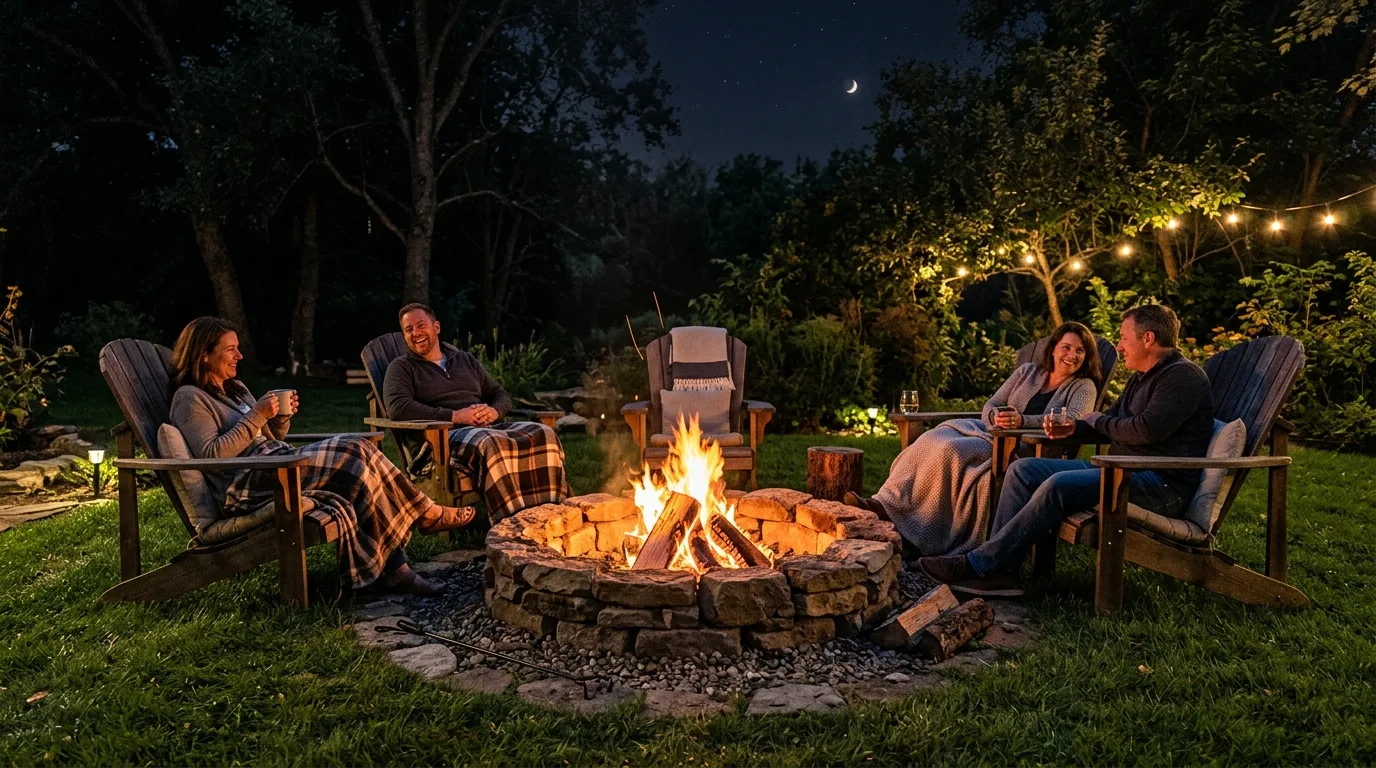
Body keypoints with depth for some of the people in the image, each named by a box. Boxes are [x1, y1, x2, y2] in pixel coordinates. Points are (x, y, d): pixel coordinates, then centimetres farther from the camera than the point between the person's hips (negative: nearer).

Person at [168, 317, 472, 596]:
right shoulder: (190, 398, -2)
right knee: (354, 451, -24)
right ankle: (429, 513, -13)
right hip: (247, 488, -8)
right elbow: (211, 454, -15)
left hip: (278, 470, 8)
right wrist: (256, 415, -16)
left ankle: (392, 568, -27)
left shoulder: (234, 388, 23)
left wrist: (282, 416, 6)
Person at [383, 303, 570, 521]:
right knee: (491, 444, -40)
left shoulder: (465, 360, 27)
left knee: (543, 434, -23)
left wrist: (494, 411, -2)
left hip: (490, 428, 5)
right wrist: (454, 416, -14)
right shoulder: (401, 367, 12)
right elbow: (397, 407, -8)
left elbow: (501, 394, 25)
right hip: (445, 436, -5)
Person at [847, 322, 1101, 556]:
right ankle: (886, 501, -30)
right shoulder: (1028, 371, 18)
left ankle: (893, 506, -26)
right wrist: (995, 417, -14)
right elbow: (991, 405, 12)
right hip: (990, 431, 5)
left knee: (952, 450, -30)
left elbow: (1072, 419, -14)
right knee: (932, 439, -25)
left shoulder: (1084, 387, 7)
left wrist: (1022, 420, -29)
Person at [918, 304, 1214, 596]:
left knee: (1059, 485, -32)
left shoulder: (1184, 376, -9)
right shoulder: (1141, 378, 23)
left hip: (1162, 485, -10)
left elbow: (1147, 429, -24)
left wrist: (1098, 421, -4)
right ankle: (999, 569, -16)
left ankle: (977, 564, -27)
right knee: (1023, 469, -4)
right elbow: (1111, 423, 28)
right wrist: (1074, 428, 5)